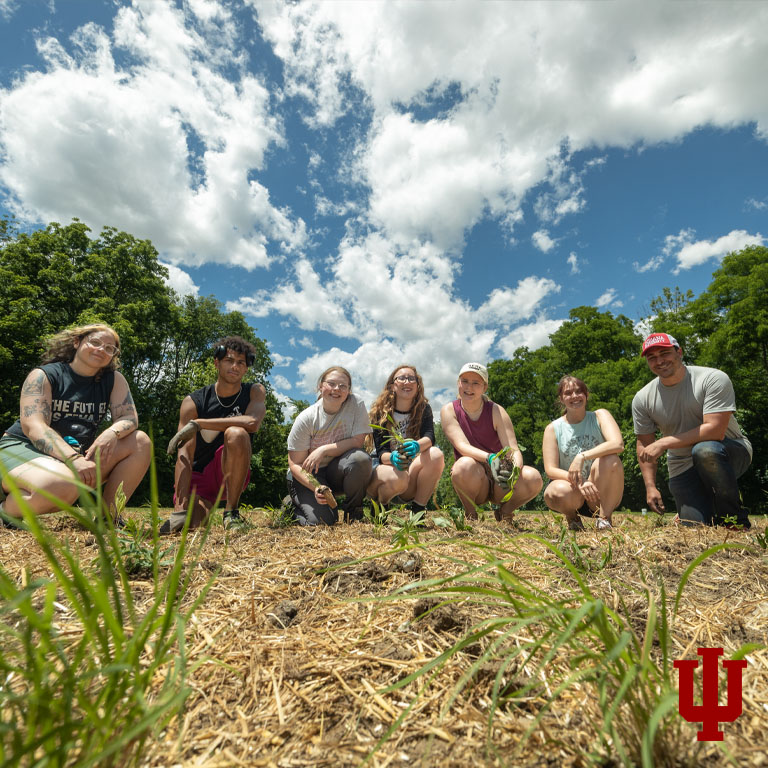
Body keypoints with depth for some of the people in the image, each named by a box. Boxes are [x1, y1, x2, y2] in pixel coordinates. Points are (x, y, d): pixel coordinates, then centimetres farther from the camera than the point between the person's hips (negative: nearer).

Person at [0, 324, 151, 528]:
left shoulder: (114, 380, 4)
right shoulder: (43, 376, -7)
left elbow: (129, 417, -5)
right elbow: (33, 427, -19)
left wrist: (112, 433, -30)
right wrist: (73, 459, -34)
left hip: (79, 454, 5)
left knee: (140, 442, -15)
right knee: (62, 485, -38)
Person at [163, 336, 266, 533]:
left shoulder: (255, 391, -7)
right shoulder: (193, 402, -9)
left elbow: (252, 422, -30)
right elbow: (184, 454, -17)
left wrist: (197, 423, -26)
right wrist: (180, 507, -28)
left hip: (233, 474, -1)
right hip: (199, 476, 1)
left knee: (236, 433, -31)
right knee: (192, 523, -26)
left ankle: (231, 512, -17)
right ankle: (180, 511, 16)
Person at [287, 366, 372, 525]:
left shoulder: (356, 403, -12)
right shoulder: (305, 419, -15)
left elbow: (358, 441, -15)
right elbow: (295, 464, -12)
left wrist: (324, 450, -25)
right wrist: (316, 488, -29)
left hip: (339, 470, 1)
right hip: (308, 475, -1)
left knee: (360, 458, -31)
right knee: (320, 521, -21)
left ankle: (354, 512, -5)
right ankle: (294, 504, 15)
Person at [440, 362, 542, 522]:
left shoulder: (496, 411, -5)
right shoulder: (449, 411, -6)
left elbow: (514, 450, -14)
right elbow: (462, 446, -20)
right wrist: (490, 458, -39)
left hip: (499, 479, 2)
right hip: (472, 481, -2)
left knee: (533, 478, -28)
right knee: (465, 465, -36)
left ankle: (504, 512, 4)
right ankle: (470, 514, -6)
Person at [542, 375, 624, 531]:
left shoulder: (599, 416, 1)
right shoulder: (553, 429, -1)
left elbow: (618, 444, -20)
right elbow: (550, 470, -9)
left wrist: (582, 456, -31)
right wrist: (578, 482, -27)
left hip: (601, 493, 0)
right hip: (574, 493, 0)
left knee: (610, 460, -29)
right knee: (557, 492, -36)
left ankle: (605, 518, -12)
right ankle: (572, 517, 2)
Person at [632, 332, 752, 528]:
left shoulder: (713, 378, -17)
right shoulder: (642, 399, -5)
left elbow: (715, 430, -27)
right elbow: (644, 445, 1)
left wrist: (663, 443, -28)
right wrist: (650, 487, -6)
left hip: (732, 453, -3)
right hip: (683, 468, 3)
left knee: (705, 450, -37)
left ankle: (736, 521, -14)